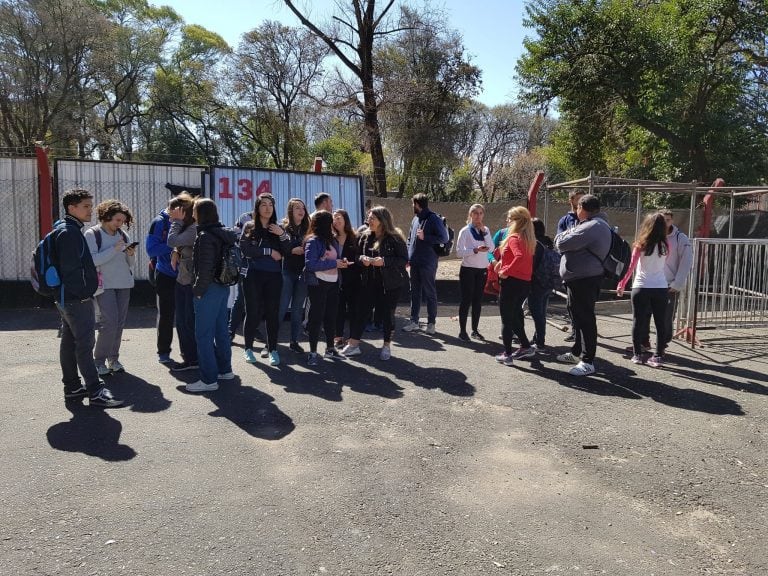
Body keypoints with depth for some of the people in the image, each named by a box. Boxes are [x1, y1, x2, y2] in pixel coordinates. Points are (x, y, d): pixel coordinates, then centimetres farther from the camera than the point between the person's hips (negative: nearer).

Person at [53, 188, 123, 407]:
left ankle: (72, 388, 22)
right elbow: (71, 268, -21)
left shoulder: (69, 231, 16)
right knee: (85, 344, -9)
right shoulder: (69, 233, -15)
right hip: (77, 299, -11)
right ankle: (96, 391, -6)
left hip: (67, 298, 11)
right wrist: (83, 293, -18)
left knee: (69, 343, 13)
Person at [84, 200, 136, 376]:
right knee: (109, 323, -12)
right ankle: (99, 361, 3)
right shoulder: (92, 234, -4)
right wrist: (114, 249, -20)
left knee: (120, 324, 7)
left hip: (124, 284, 5)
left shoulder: (123, 235, 10)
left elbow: (131, 264, 13)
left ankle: (113, 359, 19)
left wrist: (131, 254, -8)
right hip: (104, 284, -5)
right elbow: (91, 260, -15)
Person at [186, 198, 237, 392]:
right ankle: (225, 369, 29)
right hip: (223, 287, 9)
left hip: (209, 289, -9)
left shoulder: (205, 236, -17)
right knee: (221, 330, 18)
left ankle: (209, 379, 1)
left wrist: (198, 290, -13)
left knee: (203, 334, -3)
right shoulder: (222, 233, 10)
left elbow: (205, 268, -22)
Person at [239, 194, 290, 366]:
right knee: (253, 312, 2)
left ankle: (272, 349, 10)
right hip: (254, 275, -2)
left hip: (274, 276, 2)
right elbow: (245, 249, -10)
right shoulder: (249, 227, 4)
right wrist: (269, 251, -9)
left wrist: (282, 235, -11)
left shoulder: (278, 228, 12)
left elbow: (287, 252, 4)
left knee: (273, 312, 2)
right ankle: (248, 348, 16)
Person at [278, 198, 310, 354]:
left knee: (298, 309, 9)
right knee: (282, 308, -3)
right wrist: (292, 250, -17)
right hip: (287, 272, -3)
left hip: (303, 273, 3)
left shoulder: (307, 229, 7)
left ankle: (294, 341, 18)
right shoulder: (283, 228, -2)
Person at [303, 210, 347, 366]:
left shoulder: (332, 240, 10)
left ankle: (330, 348, 25)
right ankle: (313, 352, 8)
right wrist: (334, 263, -19)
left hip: (333, 283, 7)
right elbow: (310, 264, -22)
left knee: (331, 315, 13)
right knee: (317, 316, -1)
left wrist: (342, 262, -4)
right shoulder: (313, 241, -12)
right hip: (317, 284, -7)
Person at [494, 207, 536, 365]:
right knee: (515, 315, 21)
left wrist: (506, 271, -23)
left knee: (506, 319, 2)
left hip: (511, 281, -8)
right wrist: (503, 263, 13)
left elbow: (520, 257, -33)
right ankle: (525, 347, 25)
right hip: (525, 282, 8)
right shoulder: (529, 238, 9)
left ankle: (507, 355, 6)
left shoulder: (514, 238, -16)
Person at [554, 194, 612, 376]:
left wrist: (563, 235, 0)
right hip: (580, 278, 11)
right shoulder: (598, 224, 16)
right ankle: (576, 352, 34)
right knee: (578, 315, 20)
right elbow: (572, 245, 19)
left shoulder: (591, 227, -21)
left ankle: (588, 362, -2)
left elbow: (561, 244, -20)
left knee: (585, 319, -7)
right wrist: (570, 235, 2)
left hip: (584, 280, -11)